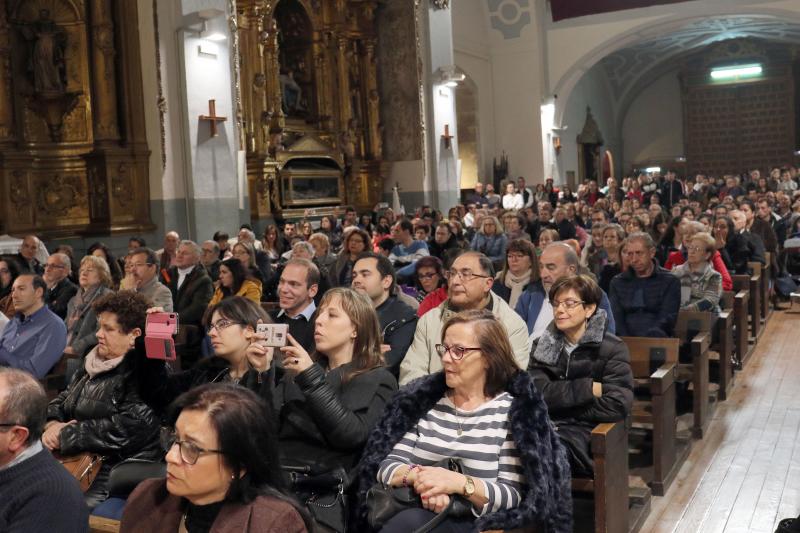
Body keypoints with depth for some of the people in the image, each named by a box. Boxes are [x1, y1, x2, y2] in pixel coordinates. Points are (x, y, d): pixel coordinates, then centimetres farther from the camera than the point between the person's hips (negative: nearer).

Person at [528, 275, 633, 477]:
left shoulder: (612, 349, 0)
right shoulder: (542, 344, 13)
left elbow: (617, 405, -14)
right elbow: (536, 392, -3)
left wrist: (558, 408, -9)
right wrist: (588, 388, -12)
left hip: (586, 432, -3)